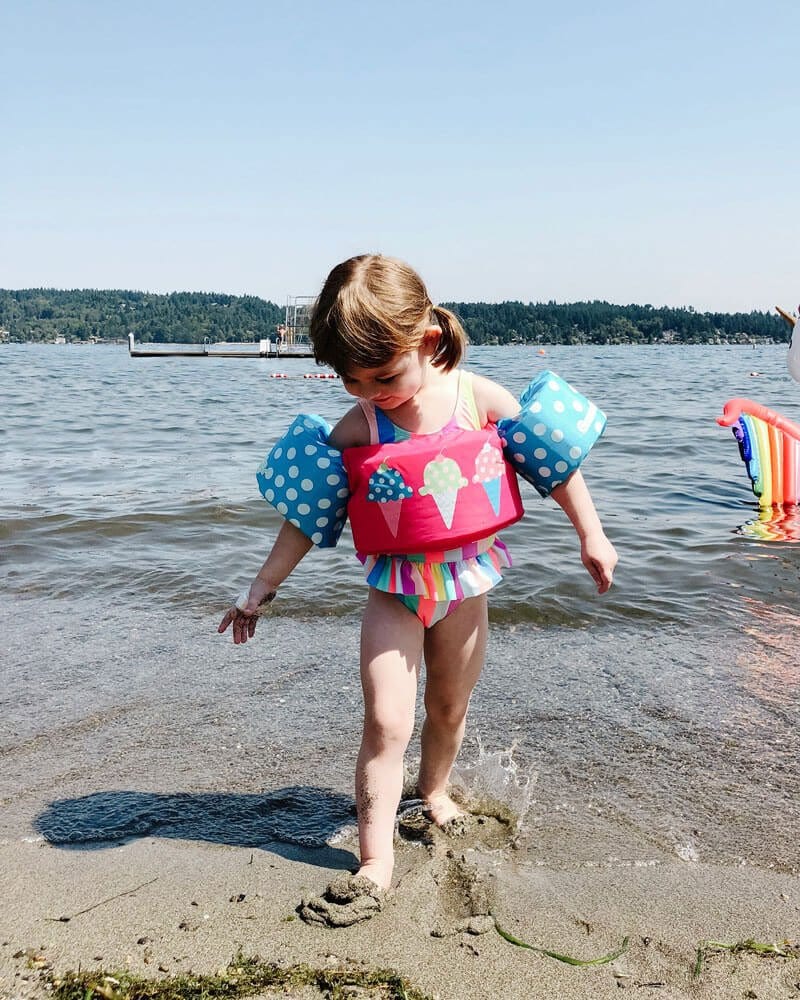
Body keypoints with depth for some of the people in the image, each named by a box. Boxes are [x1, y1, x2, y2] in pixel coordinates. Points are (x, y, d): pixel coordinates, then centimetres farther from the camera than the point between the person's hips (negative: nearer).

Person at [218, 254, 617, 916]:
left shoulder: (481, 399, -11)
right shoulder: (356, 430, -11)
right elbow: (309, 514, -3)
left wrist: (592, 537, 4)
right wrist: (263, 587, -1)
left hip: (466, 582, 1)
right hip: (395, 592, -1)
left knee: (450, 708, 19)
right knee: (386, 722, -9)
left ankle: (435, 790, 47)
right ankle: (376, 860, 3)